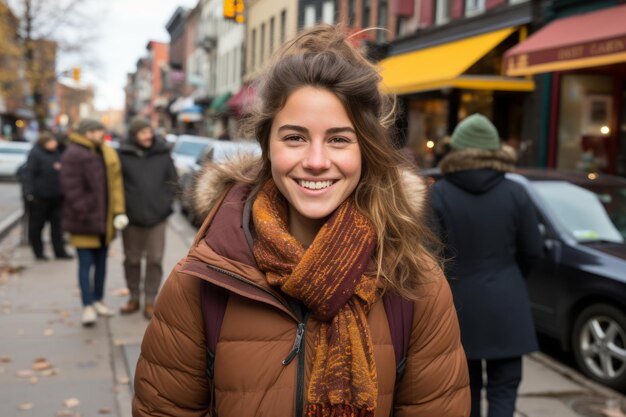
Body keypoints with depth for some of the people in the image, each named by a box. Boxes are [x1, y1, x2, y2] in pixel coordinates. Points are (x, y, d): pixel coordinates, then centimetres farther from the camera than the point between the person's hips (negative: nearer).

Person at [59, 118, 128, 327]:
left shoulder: (108, 153, 11)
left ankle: (98, 300, 26)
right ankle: (87, 307, -1)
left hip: (104, 220, 7)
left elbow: (116, 185, 8)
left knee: (101, 261, 14)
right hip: (83, 222, -7)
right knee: (86, 264, -5)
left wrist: (118, 212, 0)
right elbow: (72, 189, -18)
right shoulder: (73, 155, -13)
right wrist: (84, 215, -20)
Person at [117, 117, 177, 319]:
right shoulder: (122, 155, -3)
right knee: (132, 259, 11)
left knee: (155, 260, 2)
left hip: (157, 217, 0)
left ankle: (150, 301, 13)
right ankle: (134, 298, 26)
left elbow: (172, 180, 8)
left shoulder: (162, 154, 1)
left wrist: (166, 203, 0)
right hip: (131, 217, 0)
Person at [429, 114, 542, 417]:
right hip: (504, 304, 0)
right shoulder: (515, 193, -4)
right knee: (503, 387, 7)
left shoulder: (438, 194, -9)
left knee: (465, 386, 17)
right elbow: (532, 250, 1)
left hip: (458, 303, 0)